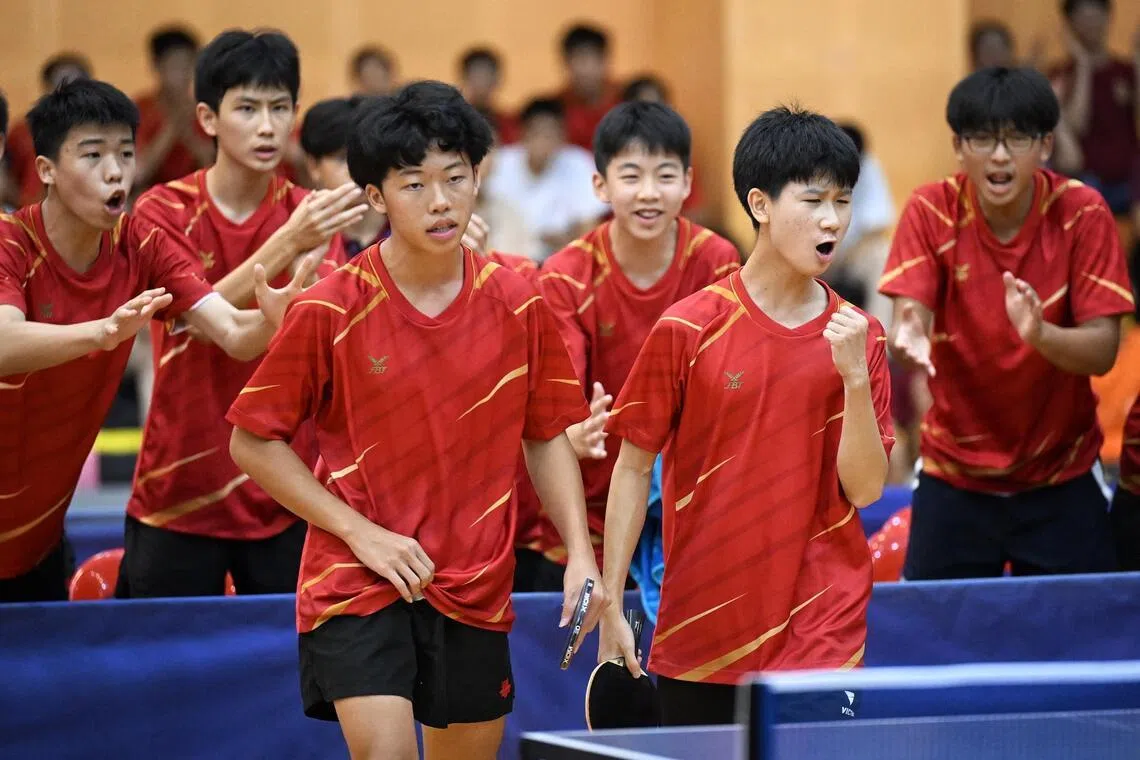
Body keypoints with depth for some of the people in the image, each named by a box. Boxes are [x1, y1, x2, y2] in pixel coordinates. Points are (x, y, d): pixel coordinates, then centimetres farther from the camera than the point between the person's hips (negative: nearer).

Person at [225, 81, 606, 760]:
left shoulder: (518, 305, -1)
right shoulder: (329, 312, -10)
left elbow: (547, 437, 9)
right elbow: (254, 442, -3)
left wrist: (580, 553, -3)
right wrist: (361, 532, -10)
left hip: (475, 588, 4)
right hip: (357, 577, -4)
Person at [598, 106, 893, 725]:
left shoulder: (858, 337, 2)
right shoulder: (687, 330, -5)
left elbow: (865, 488, -2)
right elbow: (633, 466, 1)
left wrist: (855, 376, -16)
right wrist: (610, 607, -1)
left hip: (821, 633, 0)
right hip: (698, 632, 0)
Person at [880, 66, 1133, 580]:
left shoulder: (1082, 214, -12)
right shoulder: (932, 211, -10)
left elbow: (1102, 351, -15)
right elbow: (907, 319, -19)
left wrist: (1041, 335, -36)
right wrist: (908, 339, -43)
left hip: (1062, 476, -1)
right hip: (954, 474, 1)